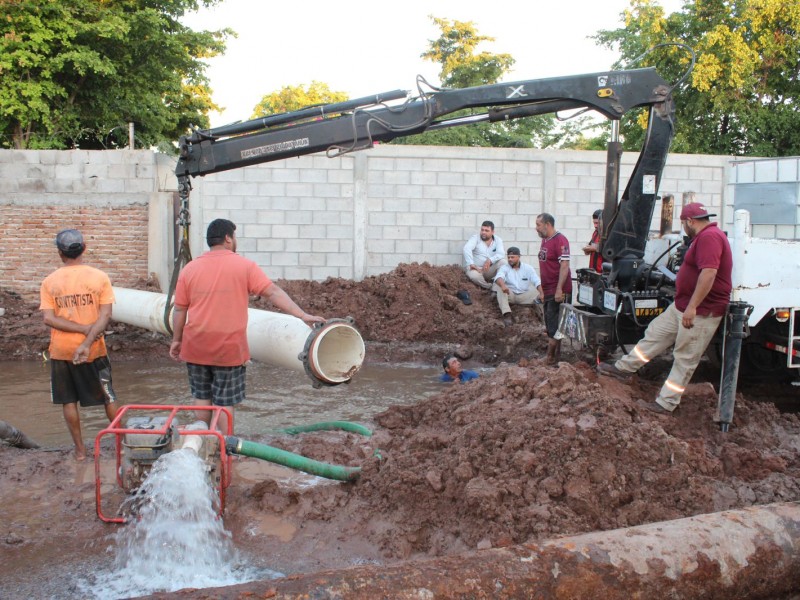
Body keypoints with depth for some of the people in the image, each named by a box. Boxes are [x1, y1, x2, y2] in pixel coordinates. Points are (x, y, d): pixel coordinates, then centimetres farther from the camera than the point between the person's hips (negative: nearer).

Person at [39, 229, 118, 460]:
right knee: (108, 397, 13)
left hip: (61, 351, 0)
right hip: (94, 350, 0)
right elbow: (105, 315, -14)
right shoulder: (99, 277, -6)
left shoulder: (49, 282, -3)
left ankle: (80, 449, 15)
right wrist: (88, 340, -18)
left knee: (69, 401, 12)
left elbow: (49, 319, -11)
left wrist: (85, 329, -12)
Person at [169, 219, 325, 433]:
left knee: (201, 396, 18)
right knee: (225, 402, 7)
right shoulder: (244, 266, -7)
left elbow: (179, 309, 5)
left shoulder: (189, 269, 2)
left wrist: (176, 340, 16)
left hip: (196, 347, 3)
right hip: (229, 348, -3)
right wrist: (303, 315, -14)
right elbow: (273, 292, -13)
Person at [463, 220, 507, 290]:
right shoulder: (475, 237, -4)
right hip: (476, 268, -2)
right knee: (474, 275, -38)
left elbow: (501, 254, -13)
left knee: (502, 261, -25)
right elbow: (467, 248, -22)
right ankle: (490, 287, -9)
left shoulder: (497, 240, 4)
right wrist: (471, 264, -36)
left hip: (489, 269, 2)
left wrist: (490, 260, -32)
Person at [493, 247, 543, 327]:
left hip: (524, 296, 0)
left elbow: (537, 282, -6)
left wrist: (542, 294, -25)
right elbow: (498, 277, -23)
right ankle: (506, 314, -41)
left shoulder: (527, 268, 4)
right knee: (499, 286, -30)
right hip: (510, 295, 0)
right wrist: (503, 285, -47)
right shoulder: (505, 268, 0)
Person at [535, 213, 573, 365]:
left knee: (554, 326, -5)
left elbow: (564, 266, -21)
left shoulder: (560, 240, -15)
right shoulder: (545, 240, 13)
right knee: (552, 325, 13)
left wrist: (559, 290, -25)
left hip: (559, 292, -9)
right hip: (548, 291, 9)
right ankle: (556, 356, 21)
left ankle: (550, 357, 0)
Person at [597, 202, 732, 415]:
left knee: (685, 359, -2)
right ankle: (623, 368, 27)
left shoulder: (709, 237, -20)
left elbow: (709, 273, -31)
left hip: (701, 312, -10)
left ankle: (666, 404, 4)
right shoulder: (704, 237, 16)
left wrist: (692, 307, -31)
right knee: (654, 334, 16)